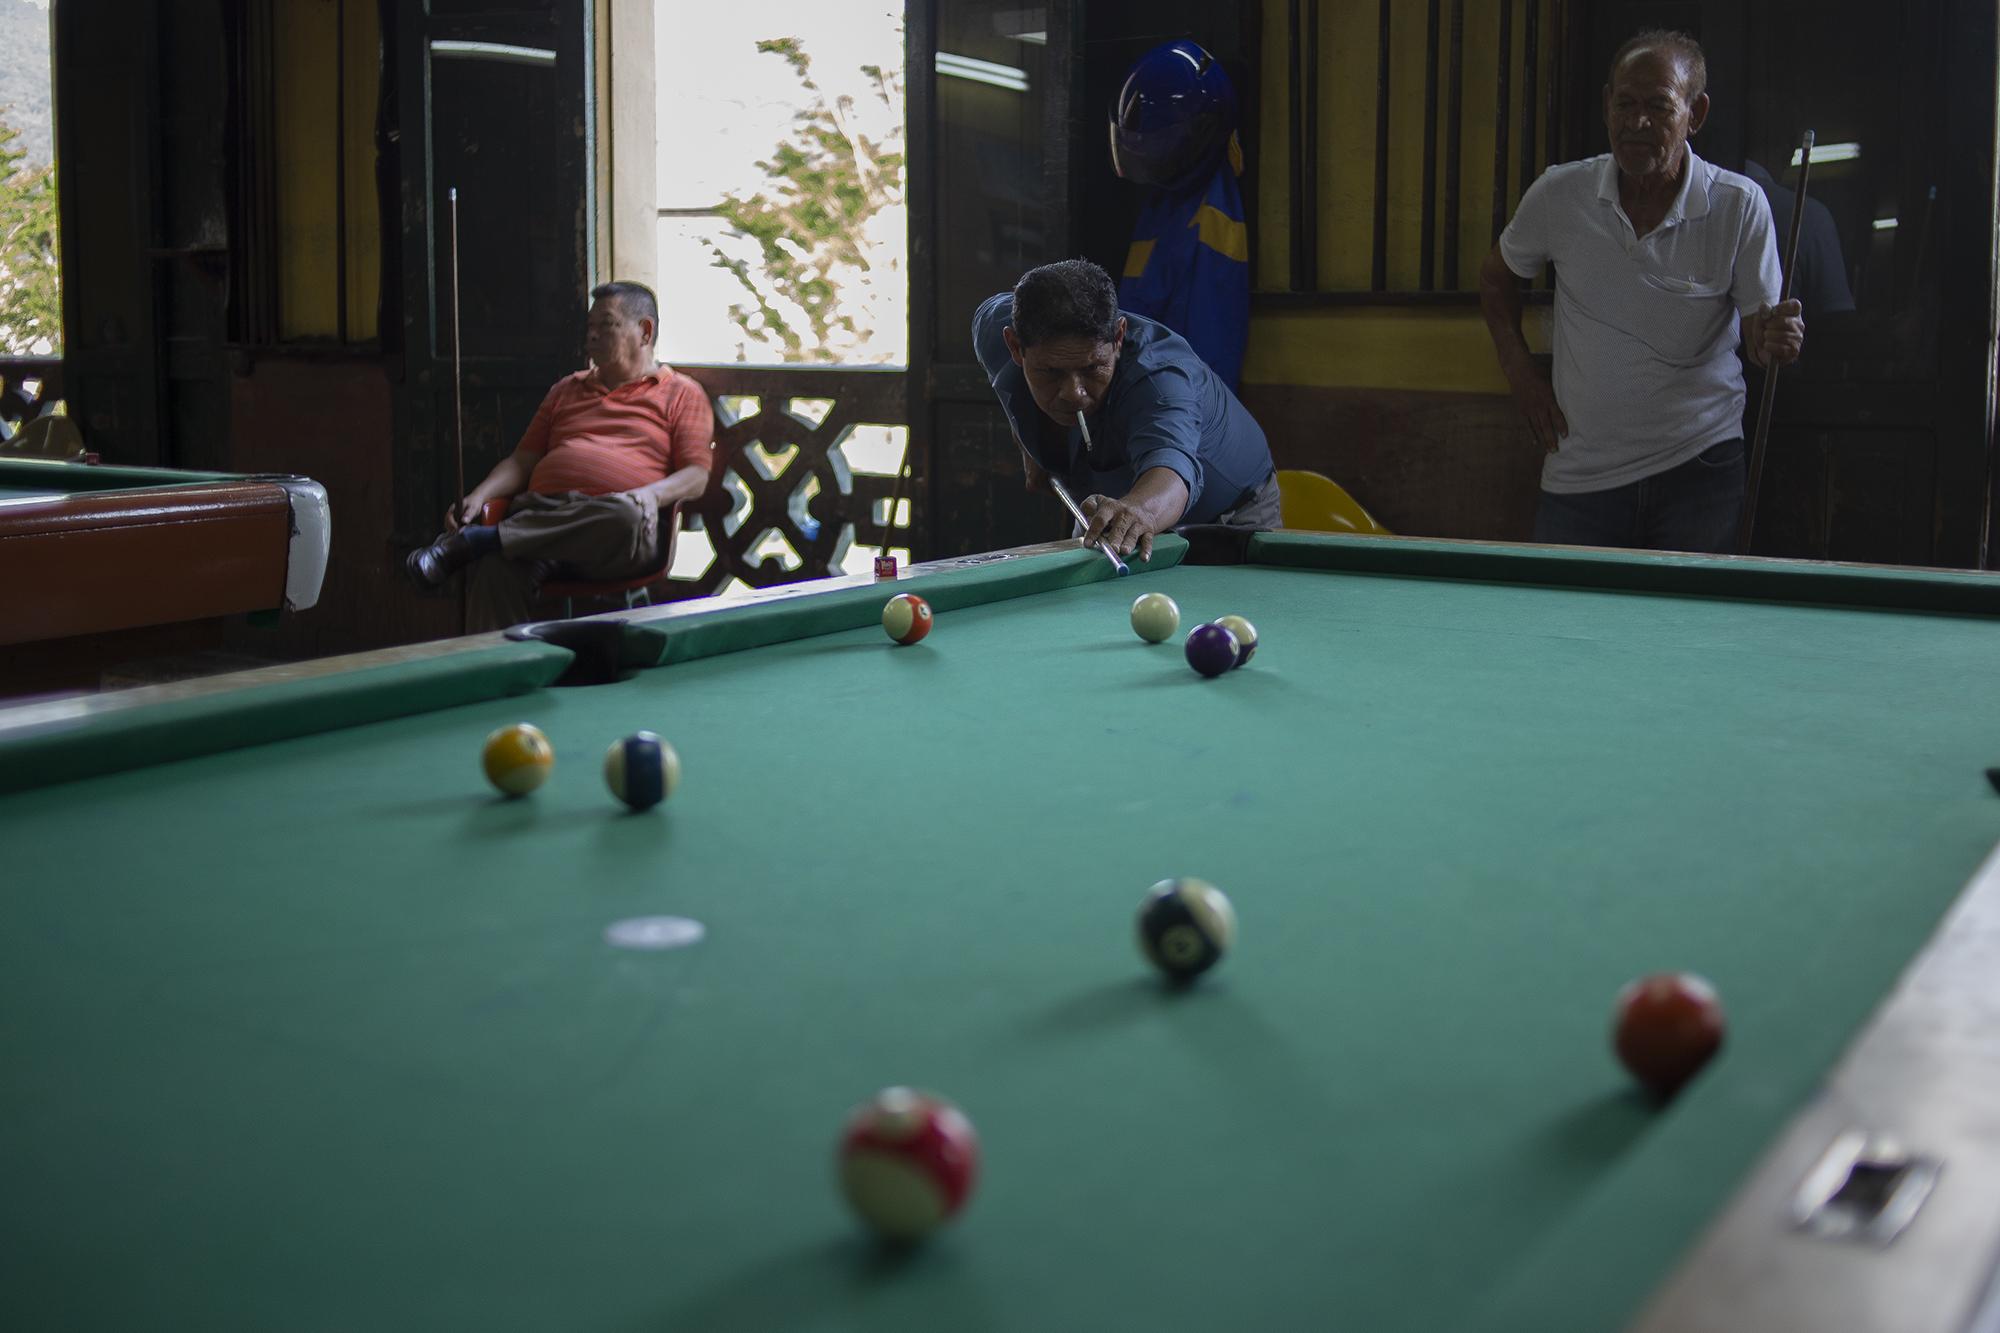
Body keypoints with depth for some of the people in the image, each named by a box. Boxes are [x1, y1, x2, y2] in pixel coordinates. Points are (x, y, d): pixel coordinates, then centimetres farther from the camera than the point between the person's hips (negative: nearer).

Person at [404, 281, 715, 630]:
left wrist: (652, 494, -18)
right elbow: (522, 461, 26)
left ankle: (472, 541, -36)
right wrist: (479, 496, 5)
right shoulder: (567, 389, 32)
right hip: (541, 515, 3)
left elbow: (696, 475, 4)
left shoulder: (682, 394, 17)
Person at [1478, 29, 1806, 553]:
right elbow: (1495, 276, 14)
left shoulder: (1741, 205, -8)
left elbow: (1758, 330, -2)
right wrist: (1520, 372, 3)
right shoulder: (1559, 194, -4)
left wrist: (1776, 341, -25)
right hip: (1579, 479, 1)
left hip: (1700, 470, -1)